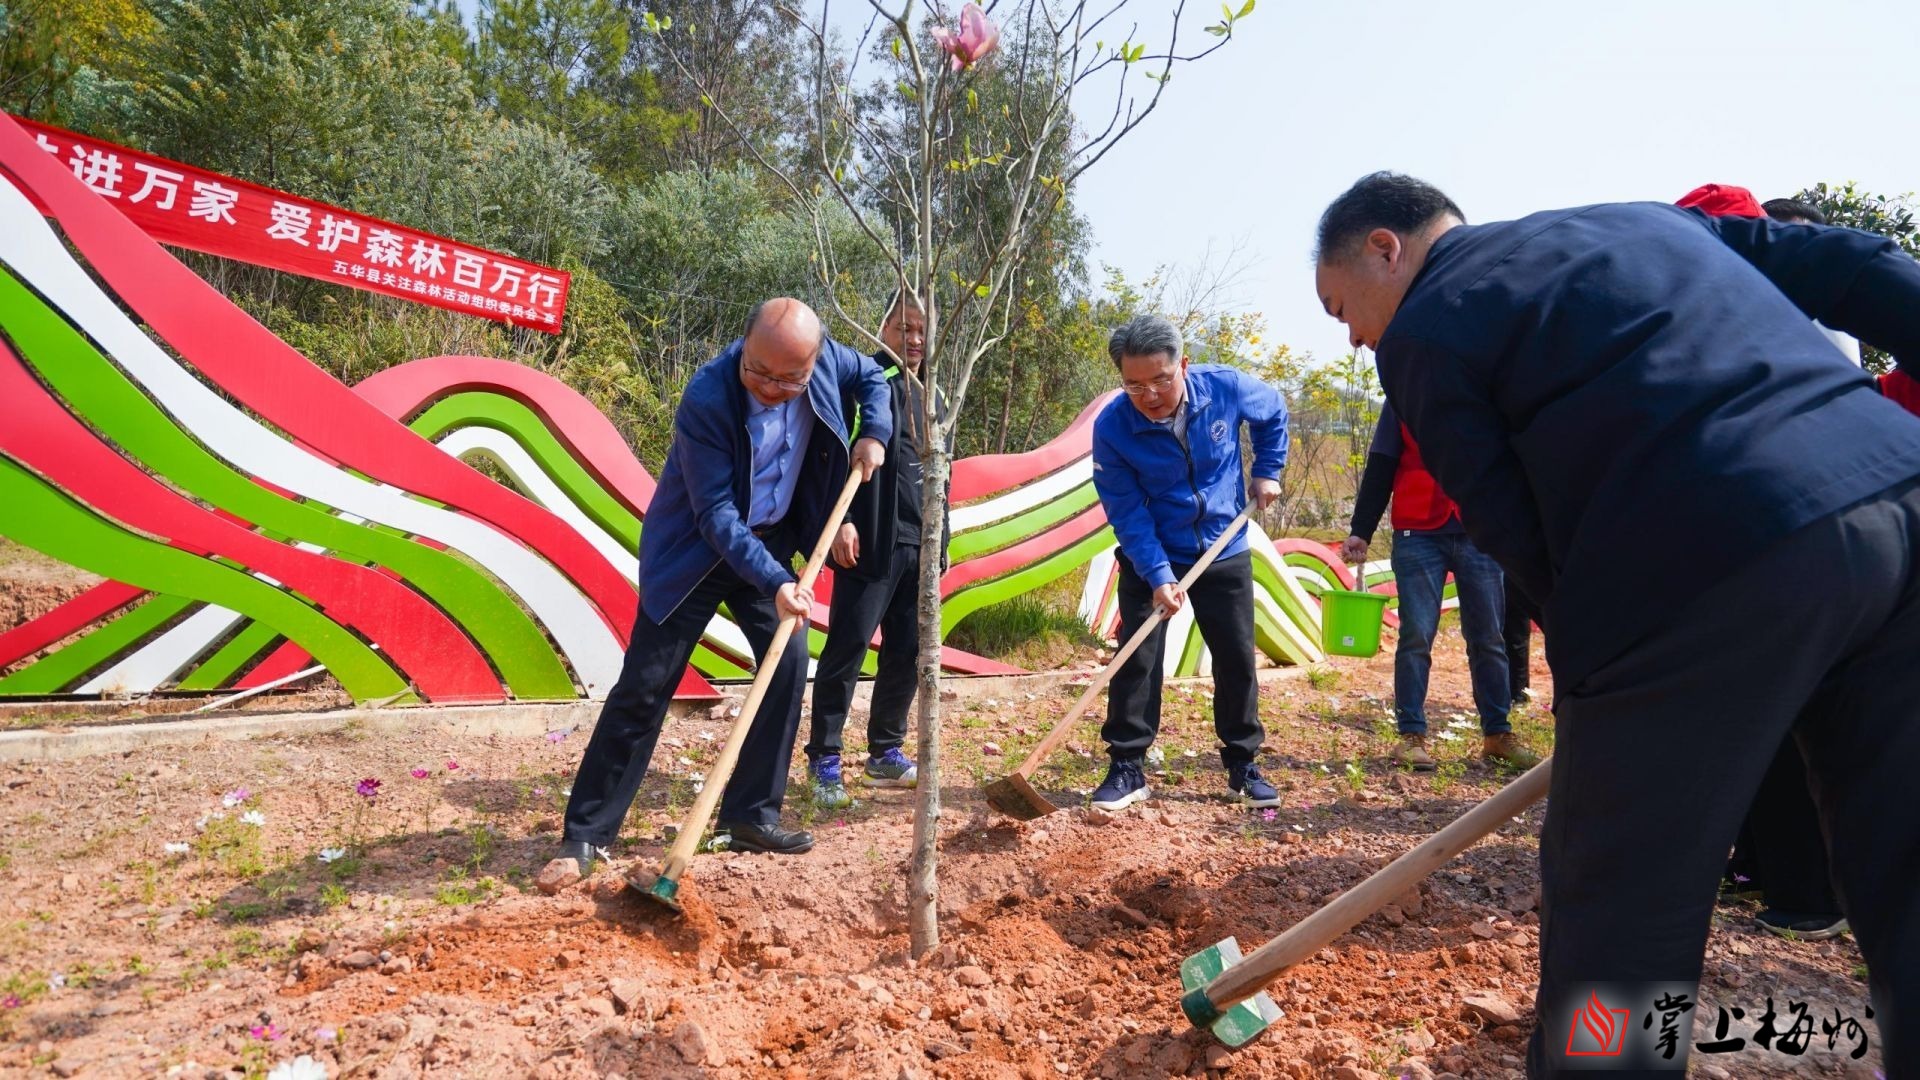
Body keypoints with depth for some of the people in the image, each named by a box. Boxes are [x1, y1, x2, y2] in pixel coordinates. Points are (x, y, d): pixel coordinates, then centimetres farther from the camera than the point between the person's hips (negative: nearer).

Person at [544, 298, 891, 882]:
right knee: (645, 683, -4)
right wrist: (774, 581, -34)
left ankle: (751, 816, 13)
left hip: (769, 540, 5)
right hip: (697, 545, -5)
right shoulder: (706, 397, -29)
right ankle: (585, 834, 7)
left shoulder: (824, 356, -14)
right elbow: (715, 513, -27)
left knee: (789, 664, -1)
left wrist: (875, 433, -8)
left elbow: (873, 376, 9)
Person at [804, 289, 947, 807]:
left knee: (908, 652, 9)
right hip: (871, 540, -7)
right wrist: (841, 520, -20)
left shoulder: (931, 396, 18)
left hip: (921, 544, 7)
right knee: (848, 647, -4)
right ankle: (824, 759, 7)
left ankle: (886, 752, 22)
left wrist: (939, 540, 19)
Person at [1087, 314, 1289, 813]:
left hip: (1225, 552, 2)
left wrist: (1267, 471, 3)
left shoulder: (1226, 388, -16)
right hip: (1150, 558, -2)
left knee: (1237, 659, 7)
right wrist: (1157, 574, -26)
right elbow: (1126, 511, -18)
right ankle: (1126, 768, 8)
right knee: (1137, 659, -5)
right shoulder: (1111, 427, -21)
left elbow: (1274, 412, 8)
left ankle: (1243, 765, 22)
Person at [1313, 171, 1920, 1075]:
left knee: (1618, 928, 6)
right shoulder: (1646, 218, 27)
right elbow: (1845, 265, 20)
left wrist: (1600, 650, 14)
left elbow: (1518, 535, 1)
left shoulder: (1421, 333, 5)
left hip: (1713, 571, -8)